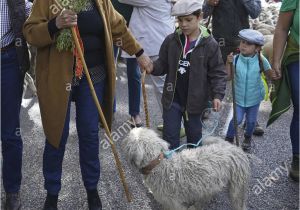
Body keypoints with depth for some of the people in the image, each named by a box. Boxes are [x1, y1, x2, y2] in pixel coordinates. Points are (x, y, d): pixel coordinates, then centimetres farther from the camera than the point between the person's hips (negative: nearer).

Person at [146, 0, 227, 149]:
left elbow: (218, 73, -9)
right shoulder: (171, 40, -4)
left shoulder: (209, 44, -12)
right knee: (170, 136, 9)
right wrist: (152, 68, -17)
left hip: (194, 100, -1)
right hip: (172, 98, 2)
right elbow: (163, 64, 4)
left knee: (194, 135, 19)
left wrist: (217, 95, -20)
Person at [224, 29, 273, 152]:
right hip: (239, 97, -1)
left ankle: (248, 138, 44)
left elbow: (271, 75, -6)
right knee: (236, 120, -2)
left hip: (254, 98, 1)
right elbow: (229, 77, -16)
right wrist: (228, 63, -28)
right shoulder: (235, 59, -16)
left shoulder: (261, 60, -16)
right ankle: (229, 139, 25)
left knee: (251, 120, 15)